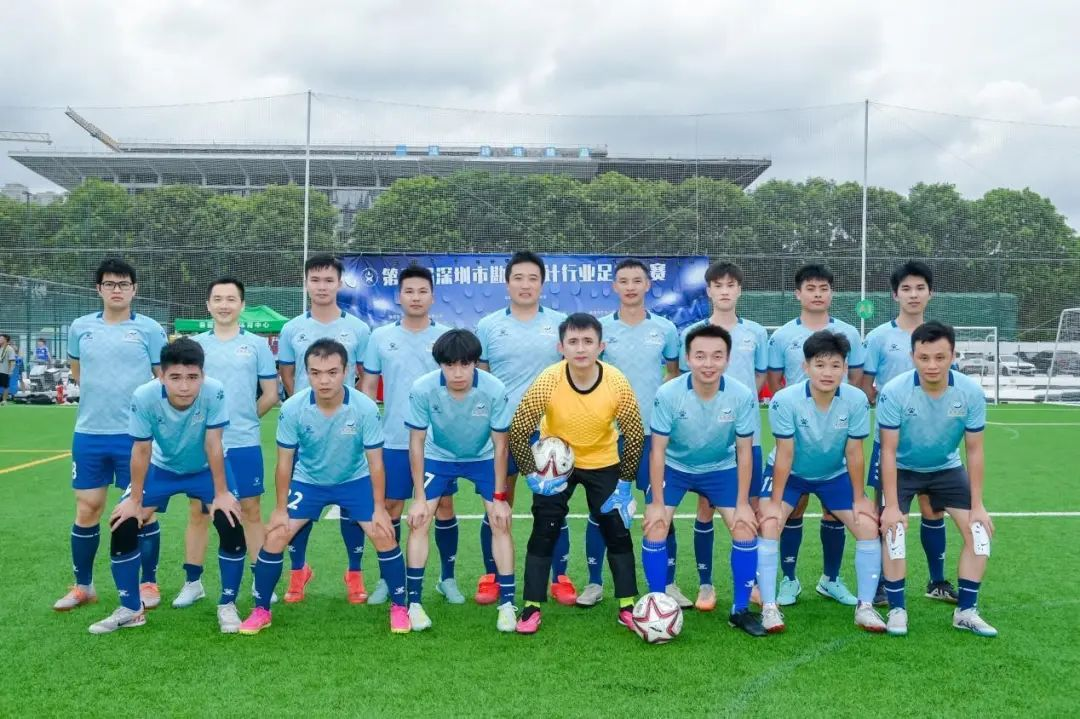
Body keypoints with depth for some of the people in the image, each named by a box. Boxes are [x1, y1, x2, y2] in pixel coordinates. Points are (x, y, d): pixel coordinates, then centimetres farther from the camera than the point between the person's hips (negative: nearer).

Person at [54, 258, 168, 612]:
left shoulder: (150, 329, -2)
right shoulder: (80, 327, 7)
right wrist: (102, 395, 13)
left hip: (137, 434, -3)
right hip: (89, 433, 3)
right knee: (86, 509, 8)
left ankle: (148, 583, 17)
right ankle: (82, 586, 22)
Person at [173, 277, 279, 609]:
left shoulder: (257, 345, 2)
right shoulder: (195, 344, 6)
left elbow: (270, 395, 5)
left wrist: (245, 417, 4)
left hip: (245, 444, -1)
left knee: (250, 511, 5)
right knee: (198, 512, 8)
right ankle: (193, 583, 20)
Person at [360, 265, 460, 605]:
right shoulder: (380, 337, 3)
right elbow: (368, 386, 8)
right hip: (394, 440, 1)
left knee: (443, 504, 5)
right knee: (390, 506, 6)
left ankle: (447, 578, 19)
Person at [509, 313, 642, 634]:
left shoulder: (618, 383, -25)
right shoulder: (547, 381, -28)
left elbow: (635, 434, -11)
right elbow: (518, 431, -17)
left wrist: (626, 481, -9)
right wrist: (532, 473, -17)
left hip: (603, 462, 1)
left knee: (618, 532, 1)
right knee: (544, 532, -3)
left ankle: (627, 606, 15)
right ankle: (532, 607, 9)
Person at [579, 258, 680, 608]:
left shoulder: (665, 328, 3)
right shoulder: (599, 328, 1)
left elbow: (676, 375, 14)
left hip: (654, 432, 1)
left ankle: (668, 584, 16)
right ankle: (595, 583, 16)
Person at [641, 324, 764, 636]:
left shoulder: (743, 395, -24)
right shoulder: (668, 395, -28)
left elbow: (744, 451, -12)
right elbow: (658, 450, -17)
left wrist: (742, 504, -11)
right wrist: (657, 503, -16)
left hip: (721, 469, 1)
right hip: (674, 467, -1)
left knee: (745, 531, -9)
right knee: (655, 531, -13)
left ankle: (741, 610, 10)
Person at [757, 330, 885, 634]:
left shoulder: (857, 400, -23)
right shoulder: (785, 400, -30)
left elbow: (854, 453, -14)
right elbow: (785, 454, -23)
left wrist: (859, 498, -7)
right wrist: (774, 502, -19)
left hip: (835, 474, 2)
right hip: (790, 473, -2)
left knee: (869, 526, -9)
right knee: (768, 525, -20)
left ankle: (865, 607, 6)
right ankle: (769, 607, -10)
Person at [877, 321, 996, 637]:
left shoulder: (971, 392, -21)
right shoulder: (894, 392, -28)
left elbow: (974, 450, -10)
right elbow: (888, 451, -22)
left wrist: (977, 505, -10)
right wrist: (891, 506, -25)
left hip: (947, 468, 3)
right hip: (902, 469, -3)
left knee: (979, 530, -6)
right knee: (892, 530, -18)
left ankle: (966, 611, 8)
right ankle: (897, 609, -1)